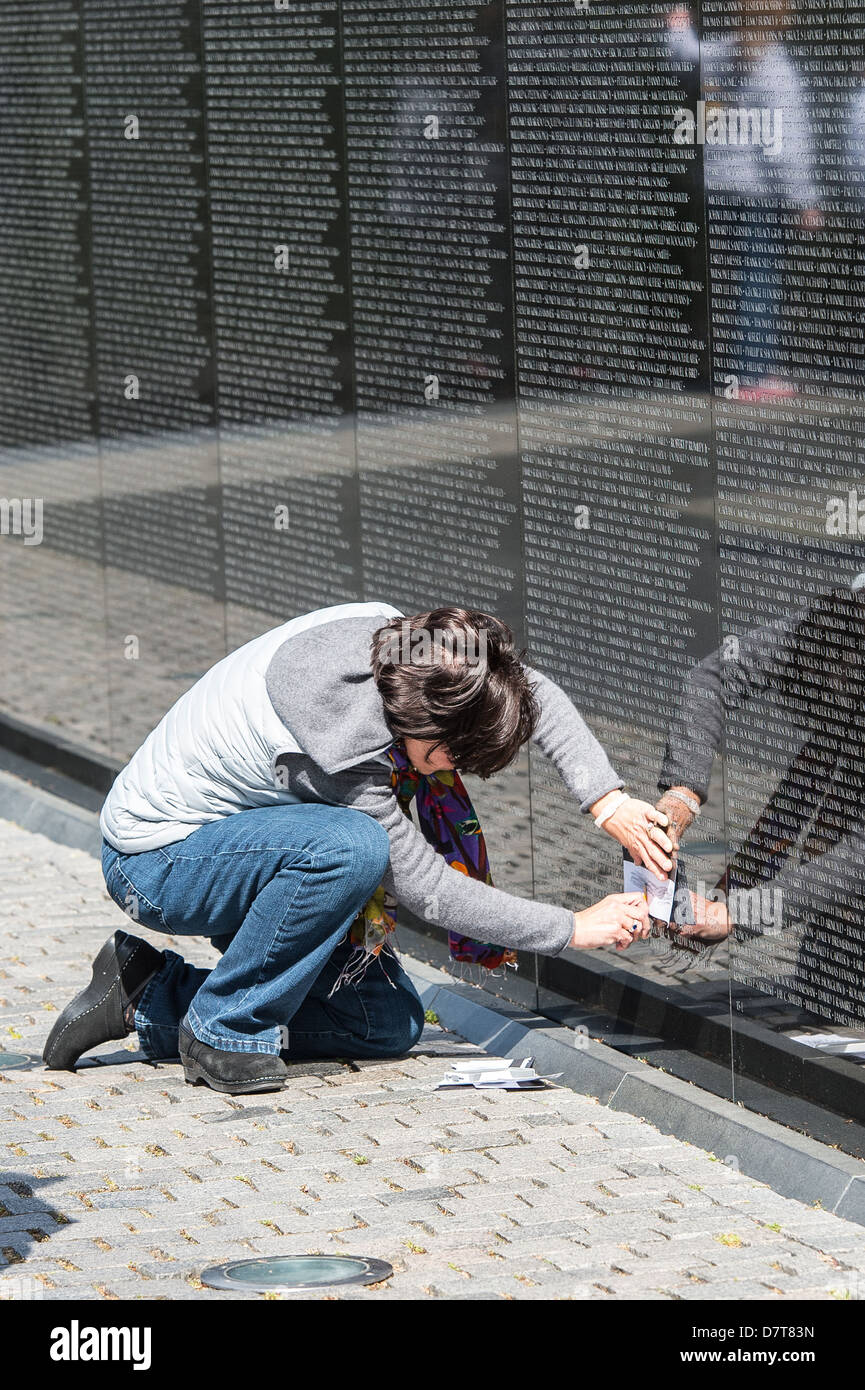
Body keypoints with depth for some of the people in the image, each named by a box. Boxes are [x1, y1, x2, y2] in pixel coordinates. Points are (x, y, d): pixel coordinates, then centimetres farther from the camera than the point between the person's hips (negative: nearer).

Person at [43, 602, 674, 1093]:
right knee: (351, 847, -36)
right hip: (155, 860, -9)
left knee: (391, 1025, 3)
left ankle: (149, 999, 9)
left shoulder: (390, 631, -14)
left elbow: (536, 694, 1)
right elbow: (425, 886, -25)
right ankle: (225, 1030, -17)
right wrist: (575, 928, -20)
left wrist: (610, 803, -11)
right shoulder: (337, 742, -35)